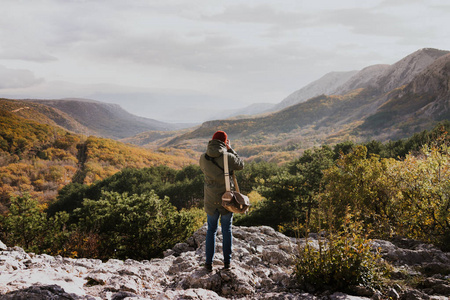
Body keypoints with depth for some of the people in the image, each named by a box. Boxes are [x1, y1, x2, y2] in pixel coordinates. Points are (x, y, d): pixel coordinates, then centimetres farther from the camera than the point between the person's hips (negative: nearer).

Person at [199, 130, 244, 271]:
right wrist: (230, 149, 10)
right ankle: (227, 261, 18)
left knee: (211, 229, 15)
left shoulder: (203, 158, -6)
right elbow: (241, 165, 5)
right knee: (227, 229, 13)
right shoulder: (228, 157, -14)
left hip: (211, 200, 2)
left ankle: (209, 262, 15)